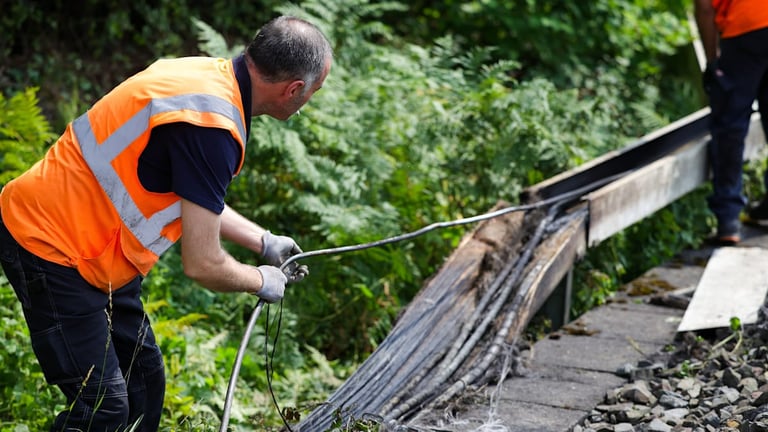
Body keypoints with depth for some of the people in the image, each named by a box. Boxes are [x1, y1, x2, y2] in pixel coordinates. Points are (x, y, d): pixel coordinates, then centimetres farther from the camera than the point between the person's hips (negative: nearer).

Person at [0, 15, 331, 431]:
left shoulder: (210, 74, 1)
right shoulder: (210, 124, -28)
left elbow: (194, 198, 19)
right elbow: (203, 264, -23)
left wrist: (265, 242, 21)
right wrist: (262, 281, -3)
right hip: (48, 246, -10)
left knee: (144, 381, 14)